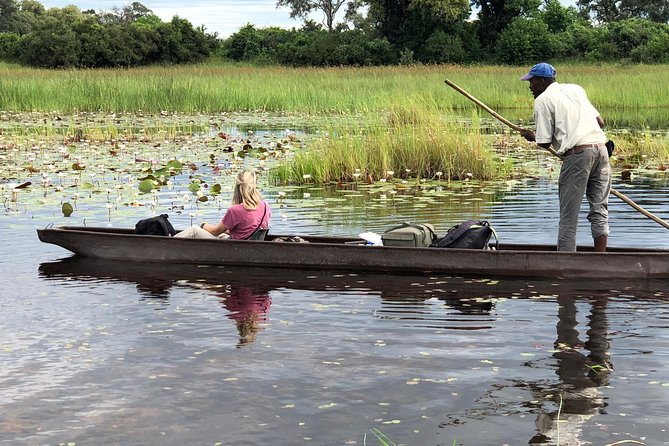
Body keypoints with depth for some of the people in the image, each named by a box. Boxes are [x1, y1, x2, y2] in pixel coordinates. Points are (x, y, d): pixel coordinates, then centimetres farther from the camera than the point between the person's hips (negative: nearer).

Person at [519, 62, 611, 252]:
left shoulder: (543, 99, 3)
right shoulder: (576, 89, 22)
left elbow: (545, 143, -1)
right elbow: (601, 122, 19)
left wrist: (532, 136, 19)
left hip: (577, 154, -6)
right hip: (601, 148, 6)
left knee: (568, 216, 0)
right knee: (599, 210, 10)